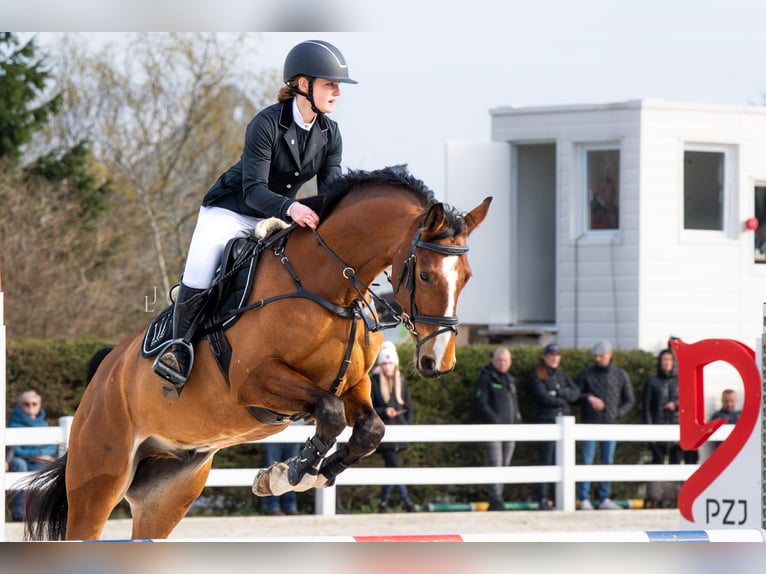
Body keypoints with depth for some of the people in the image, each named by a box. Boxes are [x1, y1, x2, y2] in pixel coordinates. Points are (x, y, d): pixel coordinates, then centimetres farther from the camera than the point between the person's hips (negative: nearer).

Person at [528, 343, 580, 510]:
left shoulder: (562, 375, 17)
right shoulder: (537, 376, -1)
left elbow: (575, 393, 6)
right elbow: (544, 397, -14)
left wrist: (559, 392, -11)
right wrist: (564, 399, -3)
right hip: (546, 421, -6)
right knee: (546, 462, -8)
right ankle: (543, 499, -7)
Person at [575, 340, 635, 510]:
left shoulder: (620, 375, 7)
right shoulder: (586, 374, 2)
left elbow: (629, 400, 14)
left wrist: (618, 413, -1)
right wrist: (589, 398, -17)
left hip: (610, 425, 2)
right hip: (590, 424, -2)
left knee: (607, 462, 5)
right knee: (586, 461, -6)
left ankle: (604, 499, 10)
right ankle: (584, 499, -3)